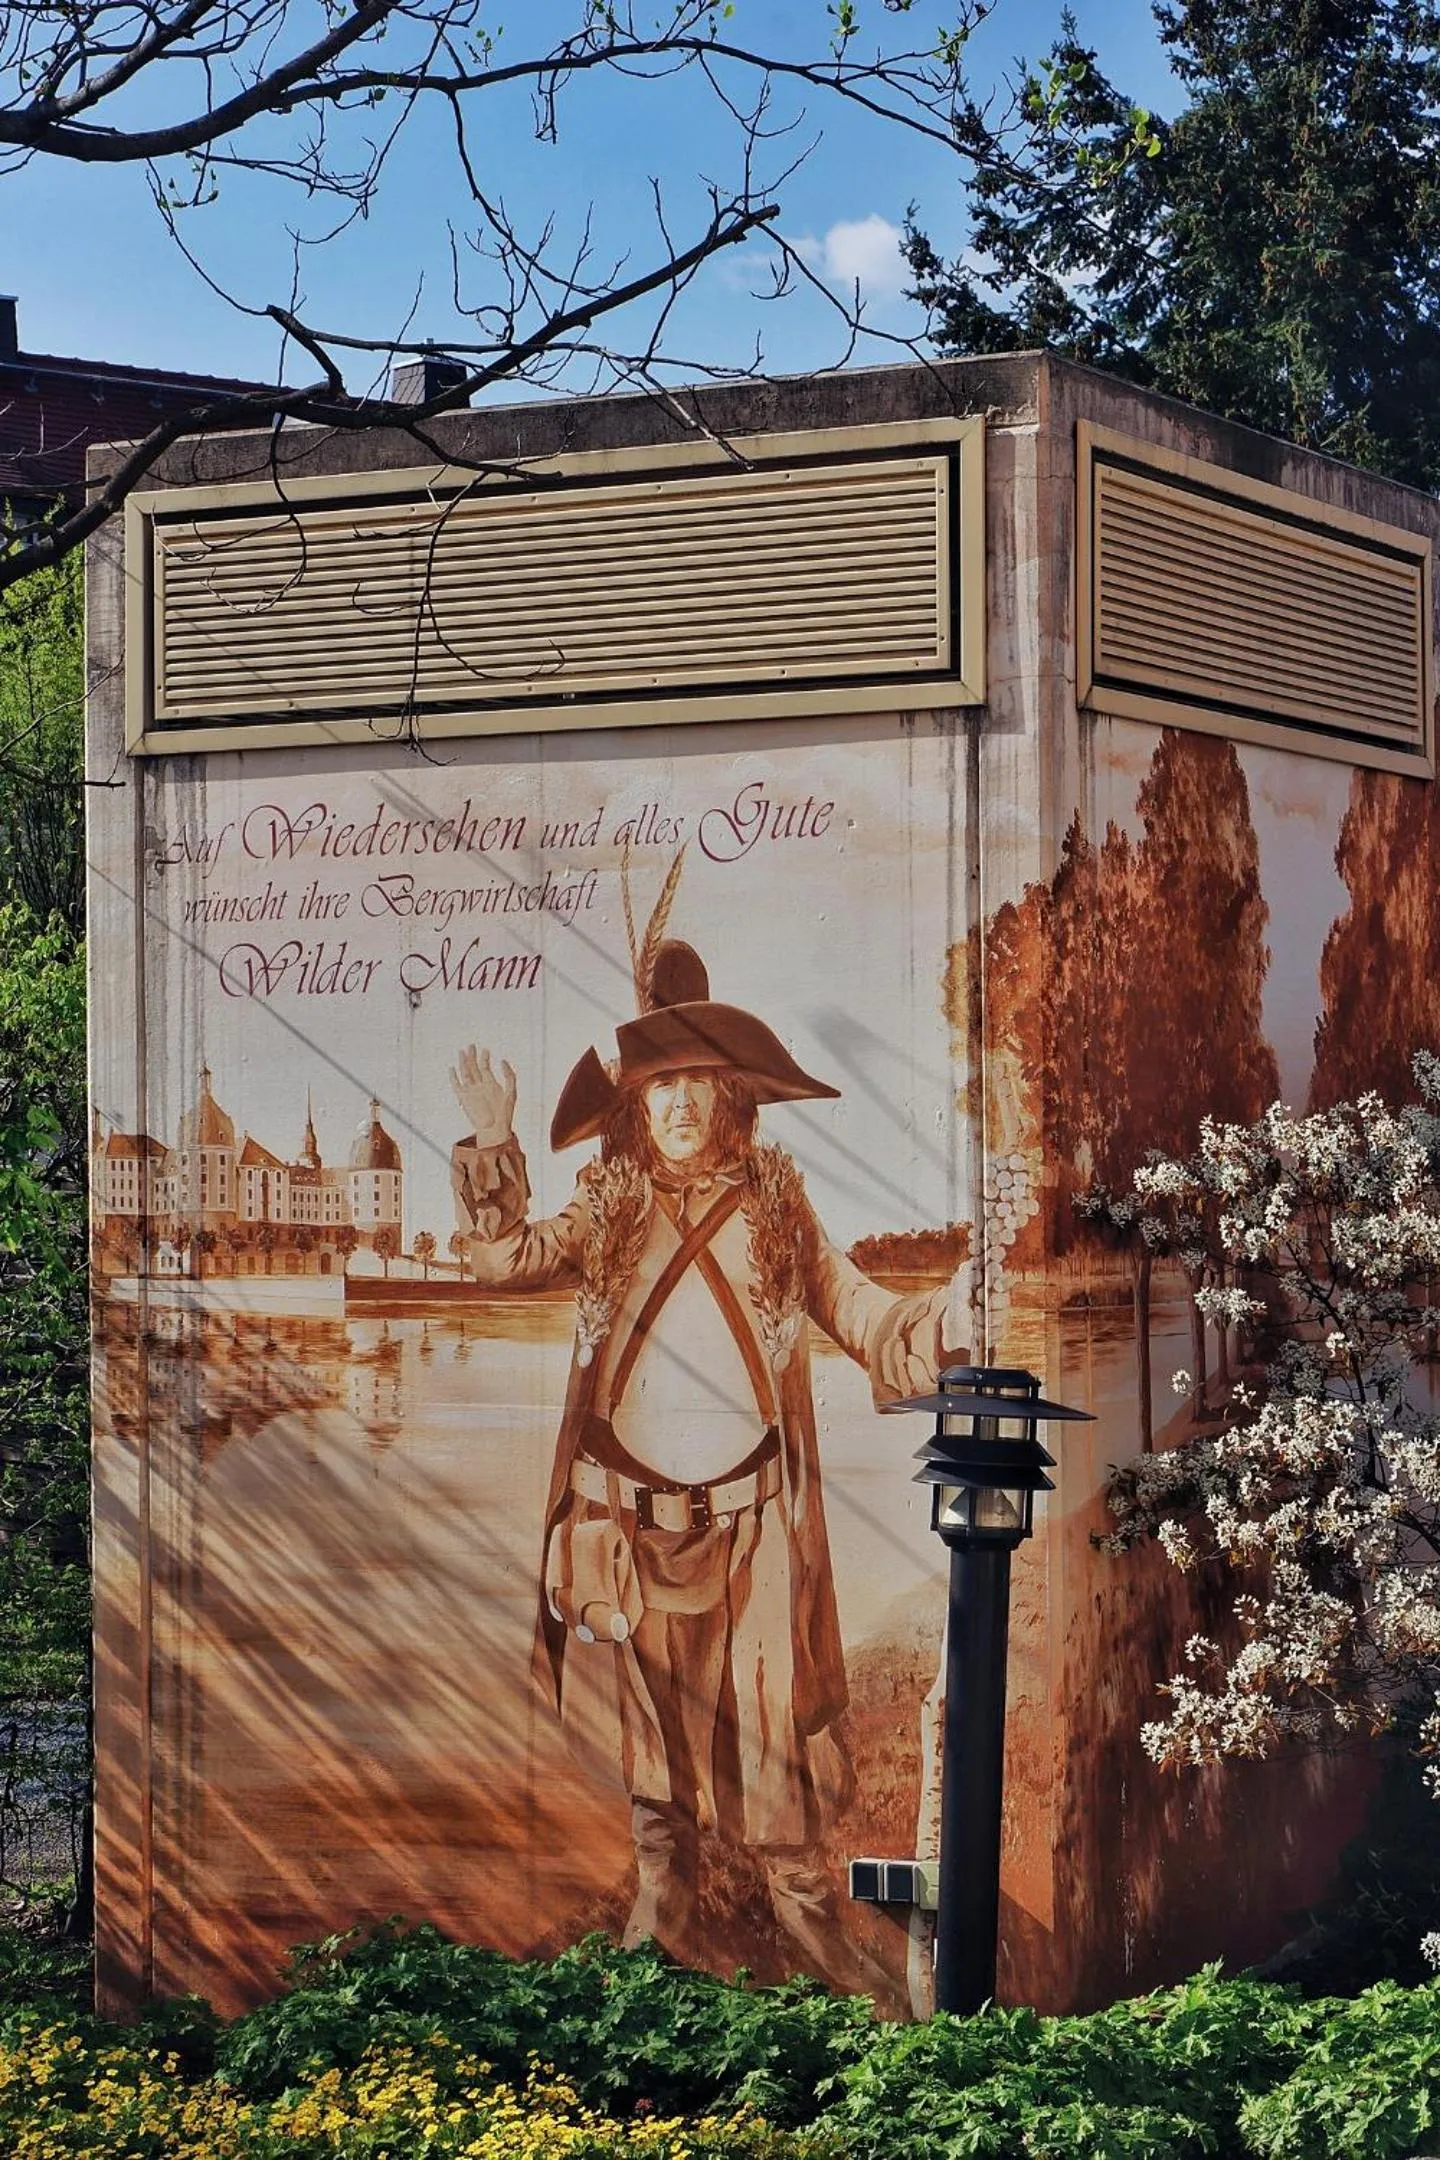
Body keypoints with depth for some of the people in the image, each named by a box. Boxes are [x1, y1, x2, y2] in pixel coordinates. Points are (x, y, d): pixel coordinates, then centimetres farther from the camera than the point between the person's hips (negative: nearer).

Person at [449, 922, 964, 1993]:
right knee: (651, 1714, 12)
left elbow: (866, 1318, 1)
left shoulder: (776, 1206, 2)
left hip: (750, 1516, -2)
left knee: (771, 1707, -2)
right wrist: (493, 1143, -12)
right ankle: (663, 1903, 27)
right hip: (634, 1516, 2)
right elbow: (508, 1257, -3)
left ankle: (803, 1896, 13)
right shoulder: (610, 1210, 7)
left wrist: (950, 1314, -17)